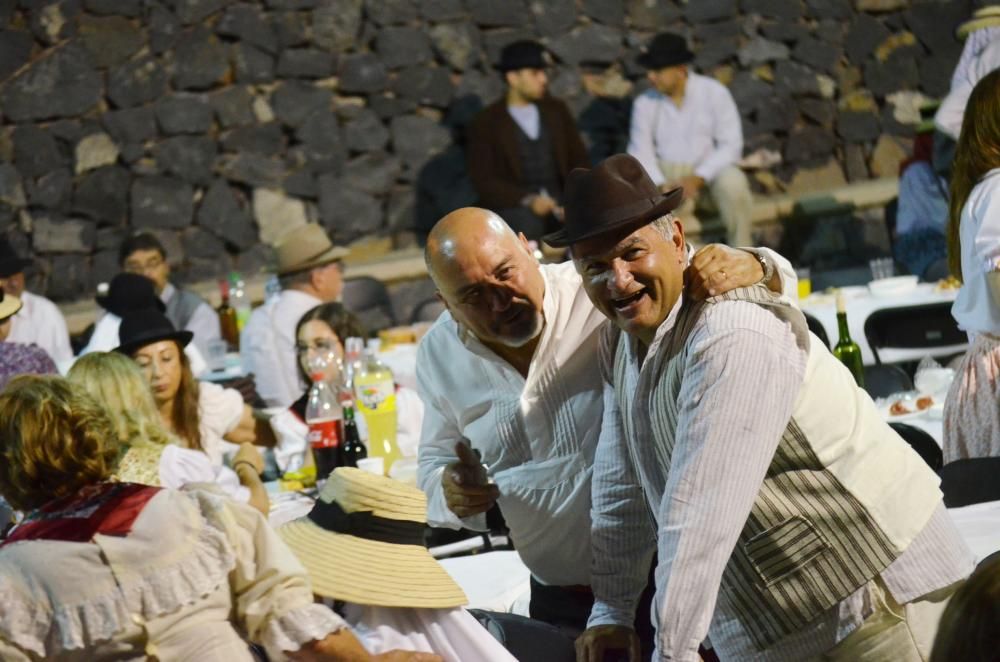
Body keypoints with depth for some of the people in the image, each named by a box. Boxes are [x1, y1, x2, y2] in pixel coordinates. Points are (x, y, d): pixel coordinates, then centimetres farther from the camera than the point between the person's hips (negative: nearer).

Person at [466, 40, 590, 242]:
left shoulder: (557, 111, 16)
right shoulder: (486, 123, 3)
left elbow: (579, 161, 15)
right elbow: (484, 181, -4)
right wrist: (528, 200, -19)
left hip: (560, 205, 3)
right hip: (514, 208, -3)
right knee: (527, 223, -38)